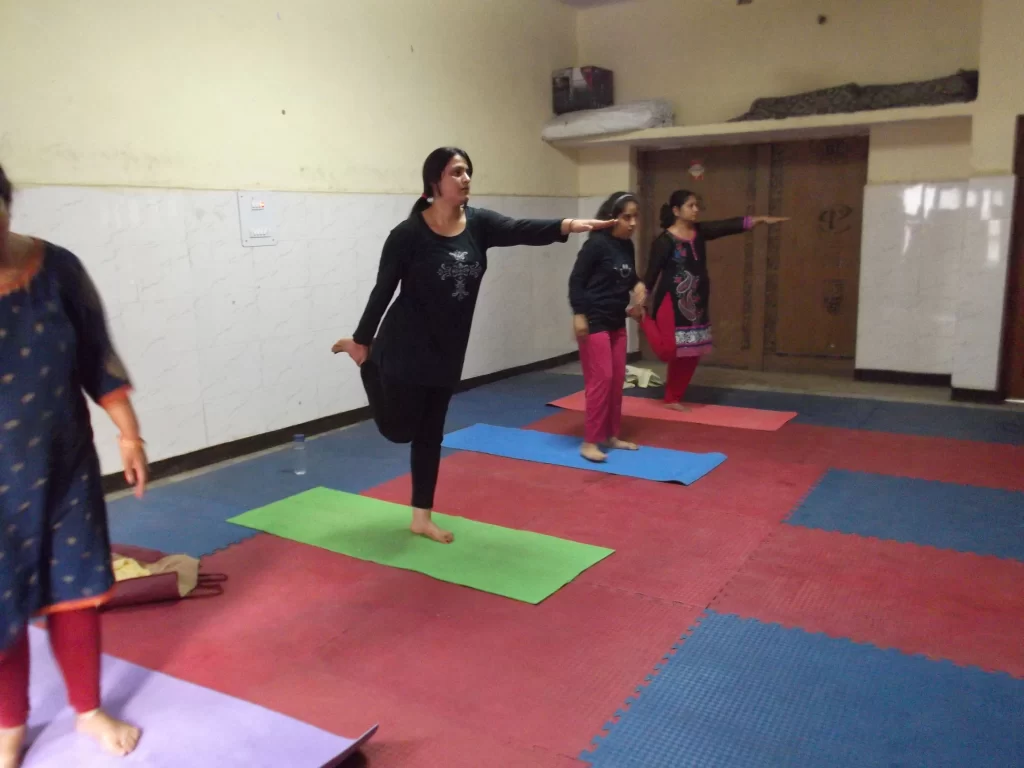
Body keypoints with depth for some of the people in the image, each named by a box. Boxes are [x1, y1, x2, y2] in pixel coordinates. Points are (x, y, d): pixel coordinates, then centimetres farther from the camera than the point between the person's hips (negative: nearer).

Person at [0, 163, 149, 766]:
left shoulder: (55, 268, -9)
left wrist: (130, 434, 3)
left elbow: (97, 359, 0)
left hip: (63, 464, 2)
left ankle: (89, 711, 35)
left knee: (75, 590, 13)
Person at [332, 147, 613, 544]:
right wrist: (362, 340, -3)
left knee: (430, 433, 14)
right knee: (400, 429, 7)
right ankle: (368, 363, 33)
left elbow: (522, 230, -21)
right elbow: (383, 290, -10)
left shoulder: (478, 224, -3)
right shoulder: (408, 234, -16)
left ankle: (422, 518, 27)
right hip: (405, 348, -5)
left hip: (446, 351, 5)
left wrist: (567, 225, -39)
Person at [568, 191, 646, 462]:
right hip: (594, 322, -8)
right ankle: (589, 442, -1)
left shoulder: (628, 246, 6)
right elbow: (576, 280, -15)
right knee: (601, 379, -9)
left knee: (617, 380, 11)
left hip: (617, 322, 8)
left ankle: (610, 436, 23)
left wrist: (638, 285, -1)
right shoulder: (596, 243, -15)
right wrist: (579, 315, -19)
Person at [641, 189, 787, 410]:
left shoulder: (700, 232, 6)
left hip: (697, 302, 7)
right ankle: (644, 319, 16)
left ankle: (673, 398, 22)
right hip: (672, 302, -7)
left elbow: (729, 226, -1)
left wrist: (761, 219, -11)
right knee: (670, 349, -10)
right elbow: (652, 271, -12)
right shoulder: (665, 240, -13)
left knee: (690, 353, 9)